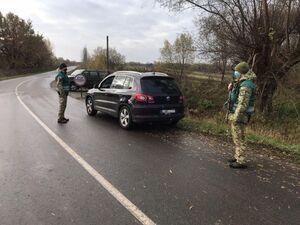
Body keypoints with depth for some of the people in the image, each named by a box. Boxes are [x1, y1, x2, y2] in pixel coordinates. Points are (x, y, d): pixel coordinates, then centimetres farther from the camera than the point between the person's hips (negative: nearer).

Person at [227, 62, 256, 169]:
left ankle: (241, 161, 5)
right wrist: (231, 89, 7)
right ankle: (237, 157, 31)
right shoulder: (242, 83, 13)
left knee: (239, 138, -4)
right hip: (236, 114, 10)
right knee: (237, 138, 18)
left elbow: (243, 103, -24)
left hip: (239, 116, -10)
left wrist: (236, 117, -24)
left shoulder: (246, 85, -19)